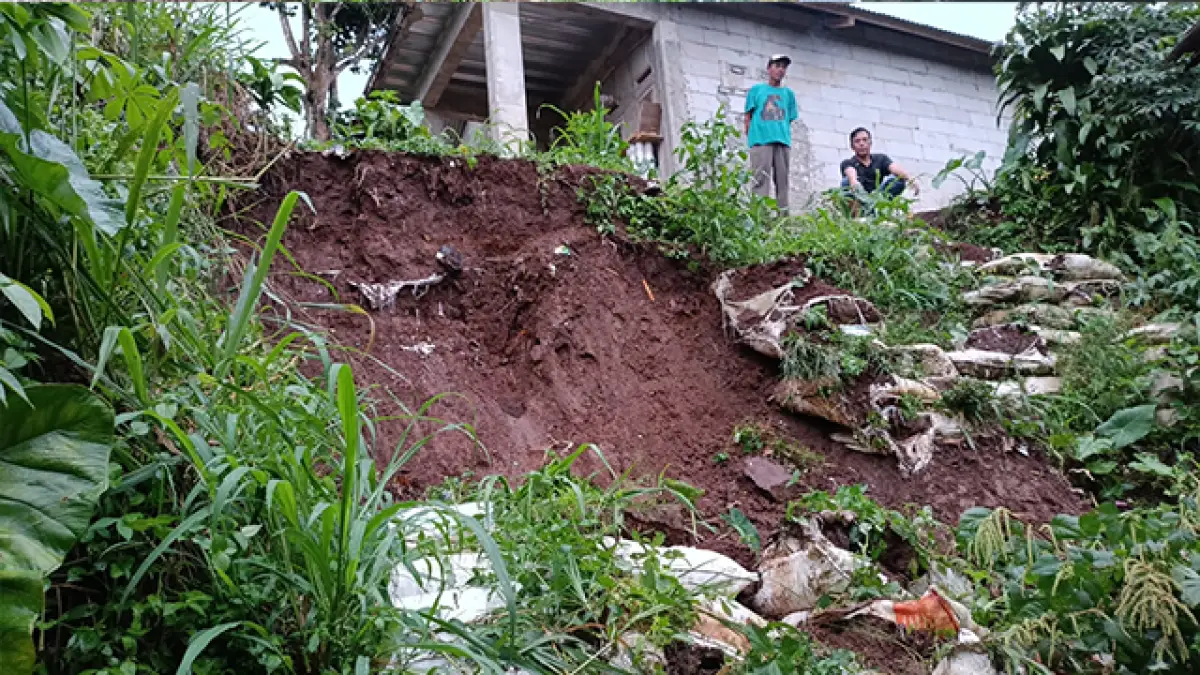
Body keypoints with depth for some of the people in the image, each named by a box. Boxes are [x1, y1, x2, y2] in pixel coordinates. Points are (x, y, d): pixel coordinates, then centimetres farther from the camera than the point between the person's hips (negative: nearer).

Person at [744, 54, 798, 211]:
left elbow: (789, 120, 15)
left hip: (783, 142, 3)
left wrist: (786, 137, 3)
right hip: (761, 140, -3)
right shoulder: (756, 90, 14)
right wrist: (751, 137, 0)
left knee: (782, 180, 1)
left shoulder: (788, 94, 20)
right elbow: (748, 117, 10)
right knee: (761, 180, -10)